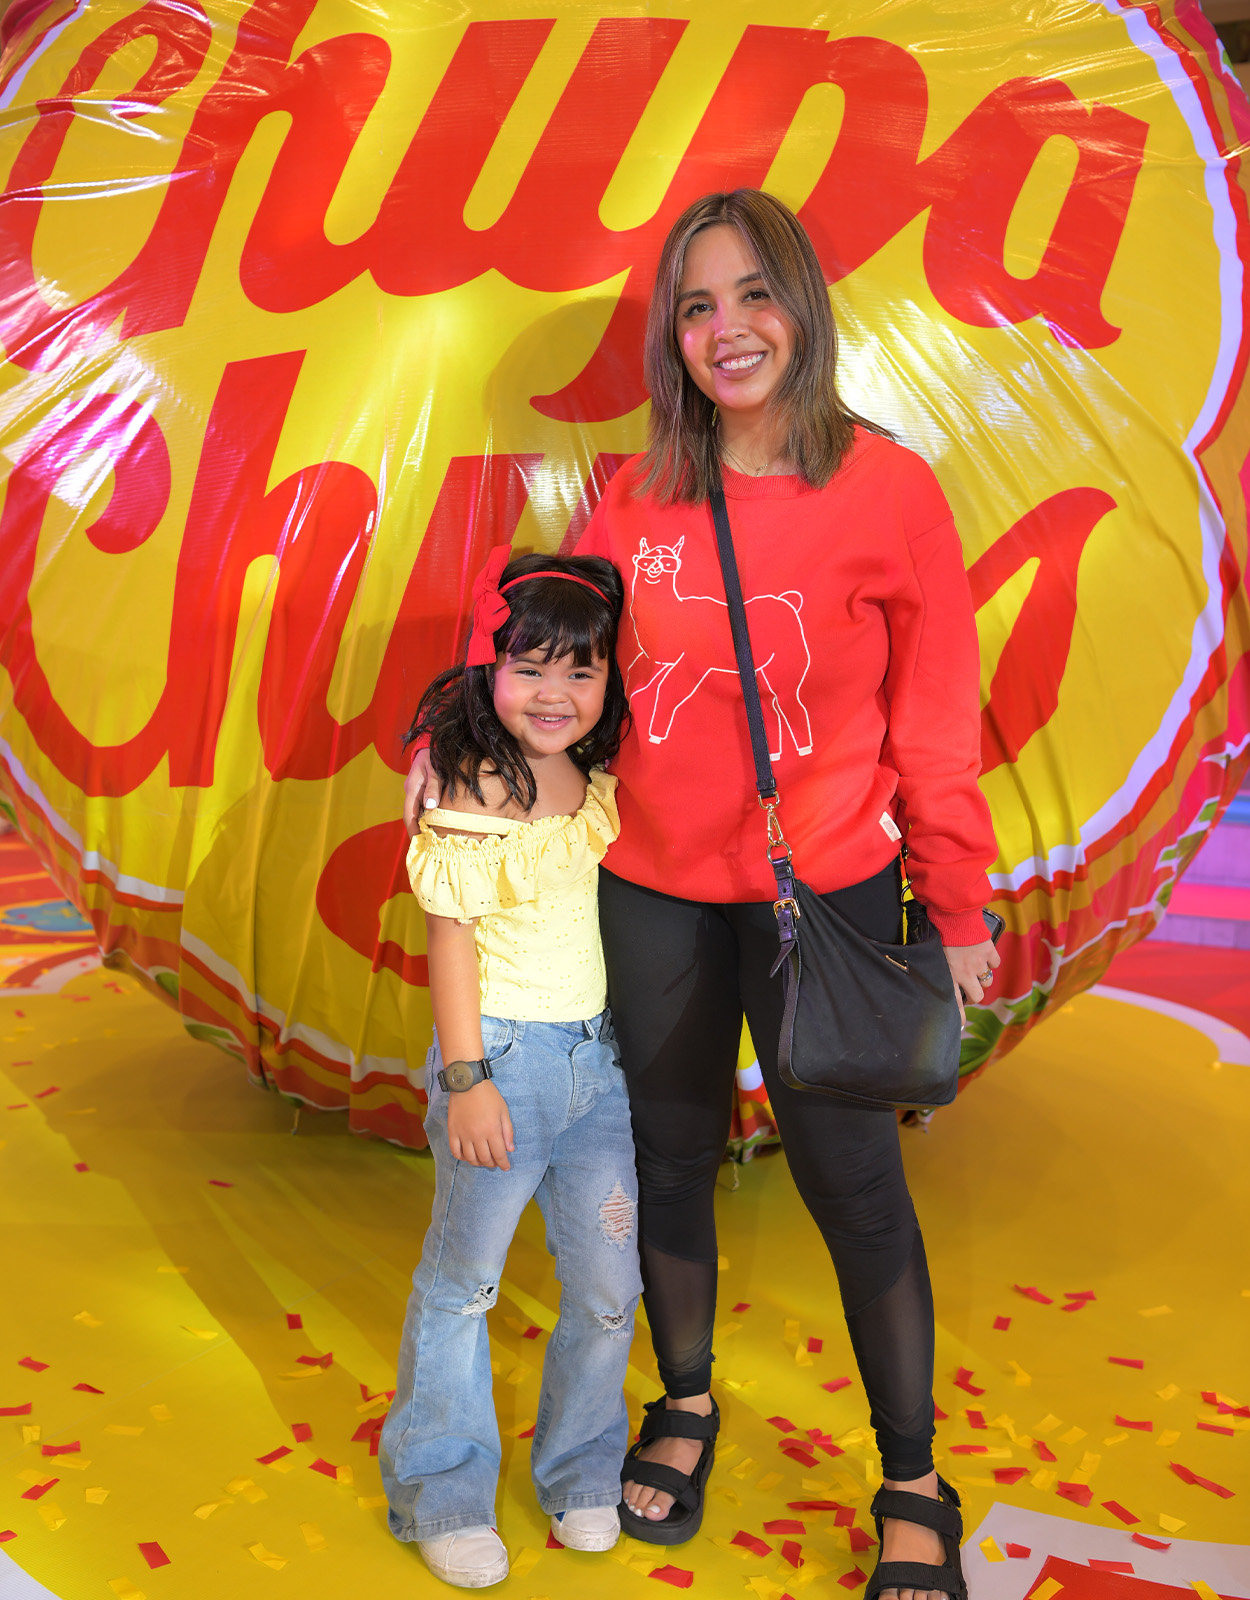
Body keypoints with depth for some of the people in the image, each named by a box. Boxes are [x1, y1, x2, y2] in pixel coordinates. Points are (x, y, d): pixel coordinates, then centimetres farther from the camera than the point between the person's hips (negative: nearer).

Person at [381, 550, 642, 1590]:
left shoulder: (606, 786, 4)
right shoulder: (472, 795, -13)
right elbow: (451, 938, -12)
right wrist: (465, 1077, -13)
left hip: (600, 1054, 6)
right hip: (505, 1053, -5)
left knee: (608, 1284, 11)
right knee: (464, 1281, 8)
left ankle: (581, 1476, 33)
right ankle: (443, 1498, 26)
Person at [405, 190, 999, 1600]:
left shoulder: (885, 486, -7)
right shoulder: (636, 498, 0)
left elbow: (935, 718, -4)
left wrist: (956, 904, -3)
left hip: (823, 890, -3)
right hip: (653, 890, 3)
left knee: (850, 1179, 6)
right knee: (667, 1155, 16)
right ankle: (685, 1404, 42)